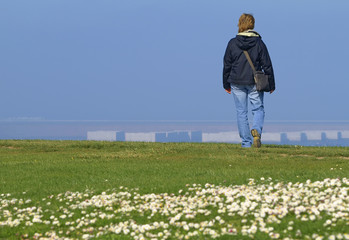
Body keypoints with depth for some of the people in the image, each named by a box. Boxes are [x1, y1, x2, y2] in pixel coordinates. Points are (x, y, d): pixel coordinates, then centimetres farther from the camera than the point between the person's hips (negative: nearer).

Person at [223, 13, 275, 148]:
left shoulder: (232, 43, -2)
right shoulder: (259, 43, -3)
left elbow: (227, 65, 3)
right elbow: (267, 65, -1)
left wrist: (226, 84, 13)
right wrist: (271, 85, 6)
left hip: (237, 83, 1)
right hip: (255, 83, -1)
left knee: (241, 112, 7)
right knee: (258, 109, 9)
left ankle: (246, 143, 5)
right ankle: (256, 130, -21)